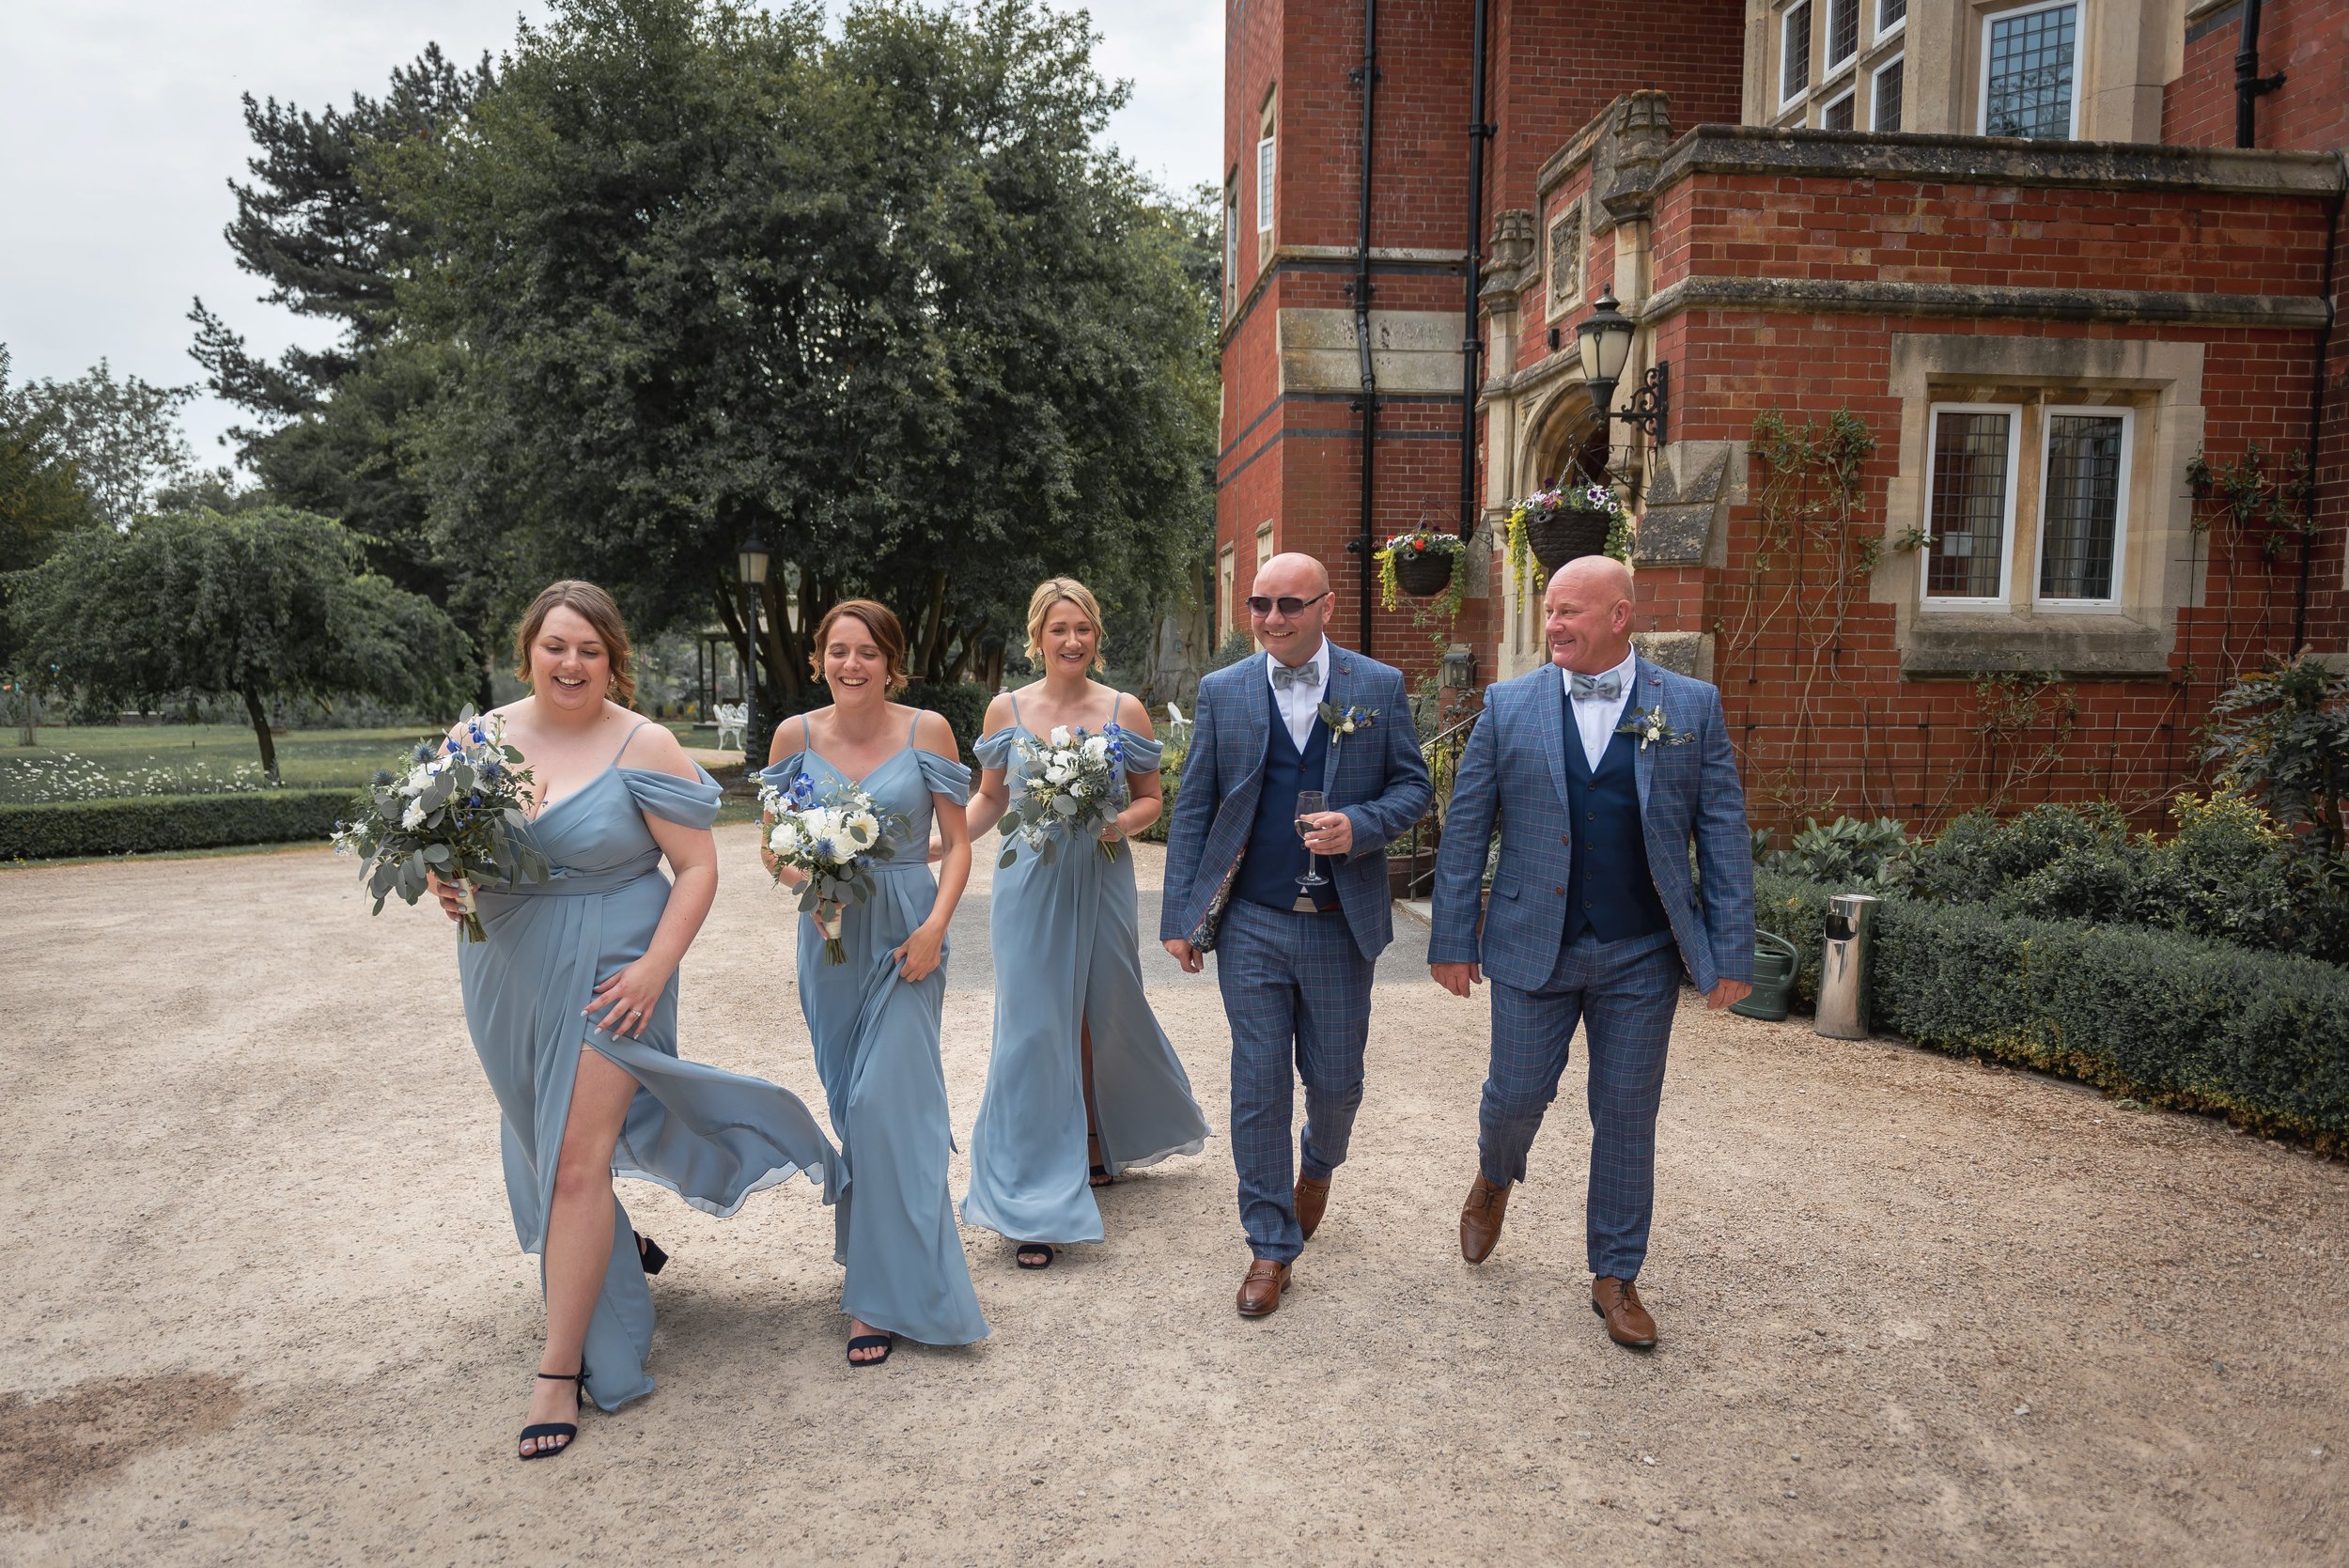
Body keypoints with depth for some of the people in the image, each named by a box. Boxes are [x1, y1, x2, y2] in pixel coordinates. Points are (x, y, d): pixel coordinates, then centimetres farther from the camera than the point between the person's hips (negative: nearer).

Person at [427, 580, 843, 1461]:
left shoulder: (641, 747, -11)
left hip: (606, 973, -5)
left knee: (578, 1163, -7)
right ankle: (614, 1247, 51)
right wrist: (444, 879, -11)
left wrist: (656, 966, -19)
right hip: (506, 971, 5)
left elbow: (698, 866, -10)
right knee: (543, 1146, 20)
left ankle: (563, 1370, 5)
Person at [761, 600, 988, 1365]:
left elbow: (958, 843, -2)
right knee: (851, 1102, 11)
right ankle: (871, 1256, 33)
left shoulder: (926, 729, -4)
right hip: (831, 933, 3)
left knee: (886, 1102, -8)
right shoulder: (797, 734, 1)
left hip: (906, 934, -3)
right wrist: (806, 880, -14)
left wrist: (935, 927, -14)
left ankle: (887, 1295, 4)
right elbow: (773, 843, 8)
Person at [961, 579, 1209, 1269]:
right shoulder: (1007, 709, 1)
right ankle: (1036, 1203, 6)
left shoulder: (1125, 711, 0)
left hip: (1100, 882, 1)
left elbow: (1151, 799, 5)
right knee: (1033, 1027, -2)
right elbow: (990, 799, 9)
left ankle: (1098, 1141, 42)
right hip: (1030, 884, 0)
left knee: (1102, 1014, 13)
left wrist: (1121, 824, -16)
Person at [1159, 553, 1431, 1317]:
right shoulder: (1222, 691, 2)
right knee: (1258, 1087, 4)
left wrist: (1358, 825, -18)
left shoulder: (1379, 686, 0)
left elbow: (1412, 786, 3)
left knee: (1335, 1079, 11)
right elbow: (1192, 810, 3)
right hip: (1250, 924, 0)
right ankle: (1270, 1247, 19)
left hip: (1340, 926, 0)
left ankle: (1319, 1165, 46)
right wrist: (1180, 916, 0)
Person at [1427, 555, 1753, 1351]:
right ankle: (1493, 1181, 42)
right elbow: (1464, 828, 1)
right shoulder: (1509, 705, -1)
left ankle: (1616, 1277, 25)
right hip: (1533, 948, 0)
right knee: (1517, 1093, 6)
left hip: (1641, 957, 0)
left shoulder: (1692, 707, 0)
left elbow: (1724, 834, 0)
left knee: (1627, 1115, 8)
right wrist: (1453, 940, -2)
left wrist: (1732, 954, -5)